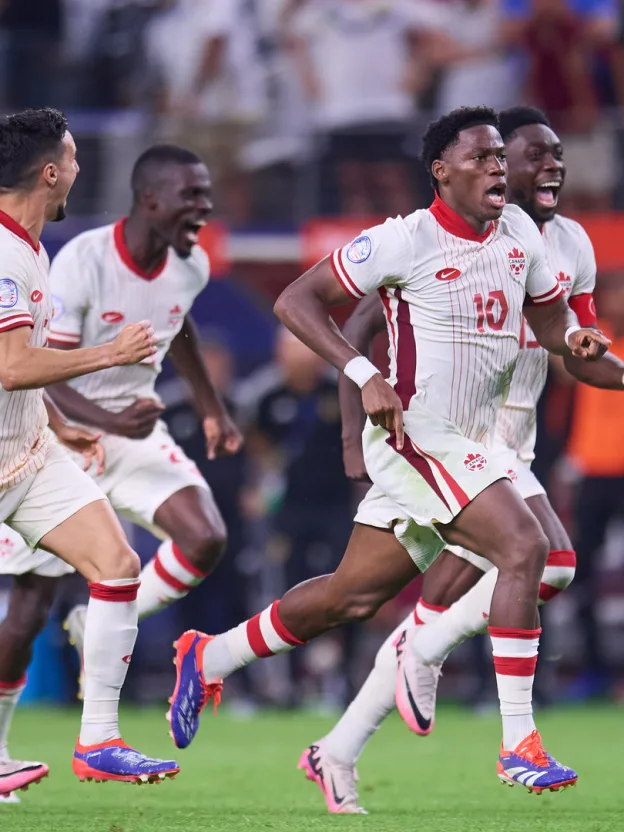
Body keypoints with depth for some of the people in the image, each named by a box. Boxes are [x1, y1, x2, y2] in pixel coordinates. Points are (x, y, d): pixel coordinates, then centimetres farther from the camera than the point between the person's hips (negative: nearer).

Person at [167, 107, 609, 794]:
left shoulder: (518, 233, 7)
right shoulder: (406, 240, -13)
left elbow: (549, 318, 21)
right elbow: (295, 301, -10)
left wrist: (574, 338, -4)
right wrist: (366, 376, -21)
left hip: (470, 449, 8)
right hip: (416, 435, -8)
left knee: (353, 595, 15)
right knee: (524, 548, -23)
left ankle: (208, 659, 33)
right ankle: (518, 746, -21)